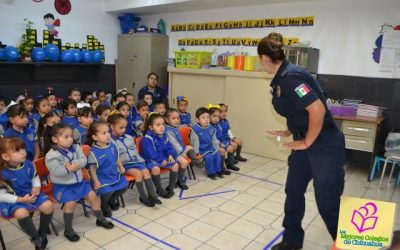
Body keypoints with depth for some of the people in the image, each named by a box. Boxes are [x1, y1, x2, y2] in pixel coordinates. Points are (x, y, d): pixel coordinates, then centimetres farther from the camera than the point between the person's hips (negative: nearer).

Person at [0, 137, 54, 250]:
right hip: (12, 200, -4)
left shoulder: (28, 164, -6)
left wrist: (37, 187, -11)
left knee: (48, 205, -18)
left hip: (31, 194, 5)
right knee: (21, 213, -34)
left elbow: (35, 178, 12)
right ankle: (36, 238, -7)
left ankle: (42, 232, 10)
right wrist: (21, 200, -22)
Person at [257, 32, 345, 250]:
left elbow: (318, 110, -28)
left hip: (325, 146, -9)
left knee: (327, 203, 4)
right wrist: (288, 132, 10)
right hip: (304, 144, 9)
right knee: (293, 192, 15)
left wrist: (306, 143, -18)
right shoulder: (280, 79, 7)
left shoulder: (290, 77, -22)